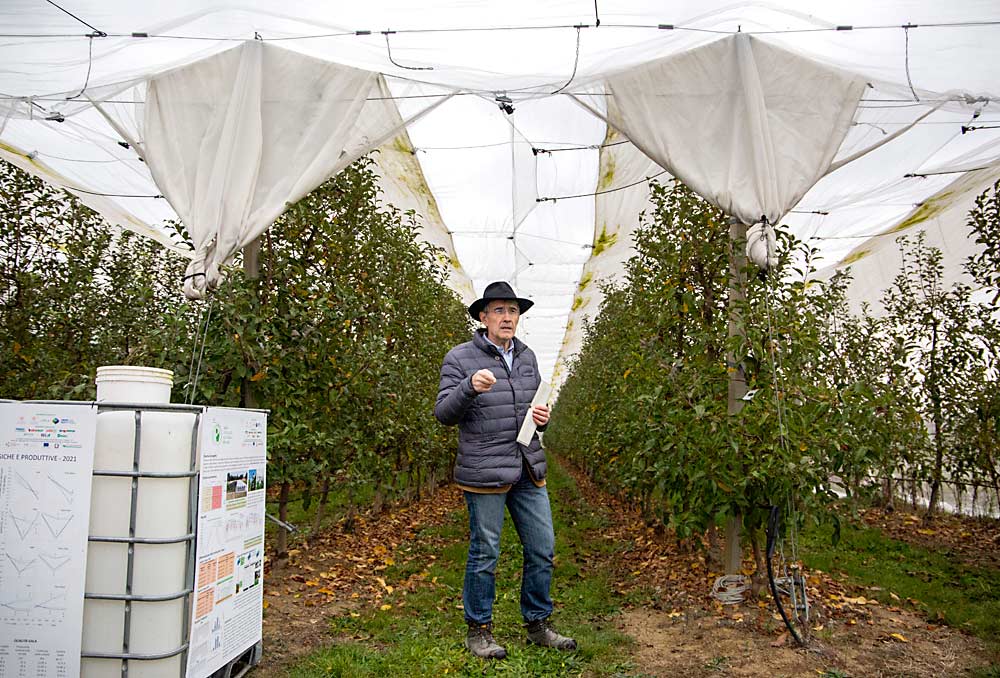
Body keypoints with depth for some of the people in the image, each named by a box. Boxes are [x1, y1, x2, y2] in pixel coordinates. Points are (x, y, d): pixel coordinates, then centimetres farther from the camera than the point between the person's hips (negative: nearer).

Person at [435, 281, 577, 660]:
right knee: (484, 553, 4)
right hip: (483, 471, -6)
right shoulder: (460, 358, -6)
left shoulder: (526, 357, 11)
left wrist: (541, 417, -1)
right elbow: (444, 414, -10)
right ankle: (478, 632, 22)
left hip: (528, 469, 6)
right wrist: (470, 387, -27)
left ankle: (538, 625, 27)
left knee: (542, 549, 10)